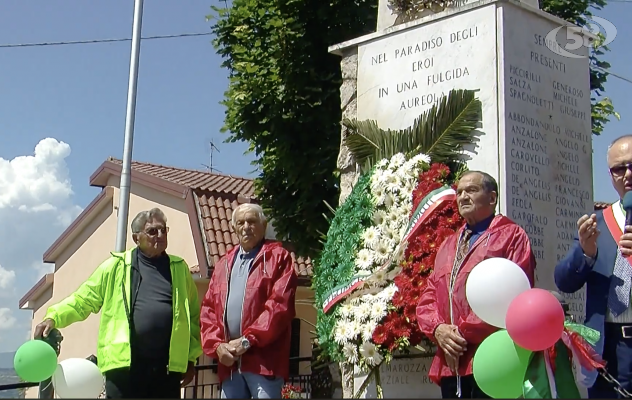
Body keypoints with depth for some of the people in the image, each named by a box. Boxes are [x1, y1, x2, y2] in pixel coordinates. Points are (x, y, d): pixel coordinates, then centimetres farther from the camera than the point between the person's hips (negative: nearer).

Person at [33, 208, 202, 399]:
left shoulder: (179, 268, 12)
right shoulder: (117, 266, 6)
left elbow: (193, 315, 15)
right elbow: (82, 300, 6)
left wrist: (191, 357, 9)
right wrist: (53, 317, -10)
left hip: (168, 369, 2)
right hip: (125, 366, -2)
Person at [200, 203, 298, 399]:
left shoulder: (278, 257, 2)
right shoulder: (223, 264, 20)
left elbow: (280, 304, -10)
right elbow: (208, 309, 14)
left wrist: (247, 340, -14)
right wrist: (216, 344, -4)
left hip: (263, 359, -5)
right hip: (229, 361, 5)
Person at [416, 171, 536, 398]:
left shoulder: (511, 236, 1)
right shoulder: (447, 246, 24)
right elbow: (428, 297, 19)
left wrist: (466, 330, -13)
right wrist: (437, 328, -3)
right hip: (451, 363, 7)